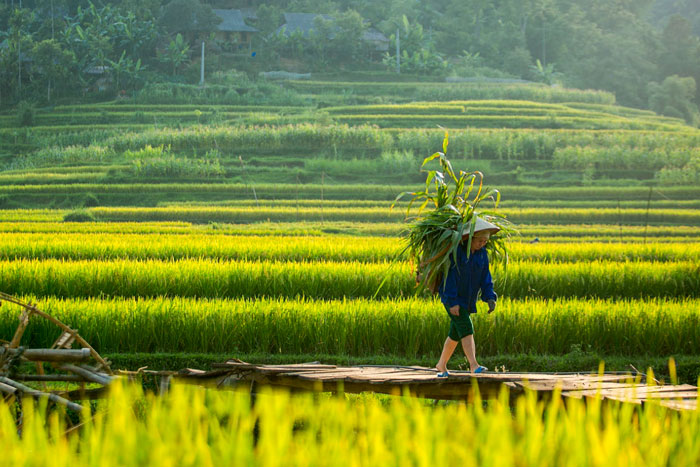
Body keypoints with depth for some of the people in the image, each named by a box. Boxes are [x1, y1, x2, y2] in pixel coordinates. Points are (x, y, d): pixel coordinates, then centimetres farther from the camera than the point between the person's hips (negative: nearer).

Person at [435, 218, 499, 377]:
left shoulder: (482, 253, 2)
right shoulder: (456, 251, -18)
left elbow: (485, 278, 3)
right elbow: (449, 276, -19)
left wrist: (490, 298, -12)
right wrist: (453, 302, -22)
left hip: (467, 299, 7)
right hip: (451, 298, -7)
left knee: (455, 334, 13)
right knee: (466, 329, -20)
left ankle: (441, 365, 28)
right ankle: (473, 365, -30)